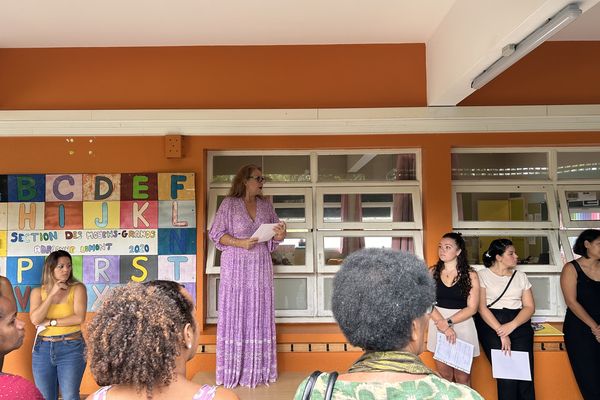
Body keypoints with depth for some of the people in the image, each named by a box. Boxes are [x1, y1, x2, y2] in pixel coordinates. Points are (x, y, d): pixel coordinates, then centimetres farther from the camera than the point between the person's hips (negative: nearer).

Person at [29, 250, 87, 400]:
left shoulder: (77, 288, -2)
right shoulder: (38, 292, 6)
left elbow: (79, 318, -13)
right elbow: (35, 319, -9)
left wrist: (50, 322, -9)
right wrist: (52, 293, -11)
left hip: (71, 348, -3)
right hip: (43, 348, 3)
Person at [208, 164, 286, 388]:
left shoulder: (266, 205, 9)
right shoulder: (229, 204, -2)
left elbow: (274, 237, 12)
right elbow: (215, 234, -4)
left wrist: (280, 236, -11)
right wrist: (240, 243, -17)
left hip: (260, 267, 4)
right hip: (236, 267, -3)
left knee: (259, 315, 6)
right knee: (235, 315, 0)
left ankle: (258, 369, 16)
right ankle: (233, 370, 11)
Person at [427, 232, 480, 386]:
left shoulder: (470, 275, -3)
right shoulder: (433, 272, 2)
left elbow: (472, 308, -6)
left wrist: (448, 322, -15)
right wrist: (443, 324, -17)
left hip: (462, 325, -1)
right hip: (438, 325, 2)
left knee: (462, 379, 5)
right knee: (444, 377, 8)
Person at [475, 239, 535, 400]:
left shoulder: (521, 276, 16)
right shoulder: (482, 275, 4)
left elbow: (529, 307, 9)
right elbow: (481, 307, -4)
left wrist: (512, 325, -9)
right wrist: (501, 332, -15)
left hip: (519, 324, 3)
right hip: (490, 324, -3)